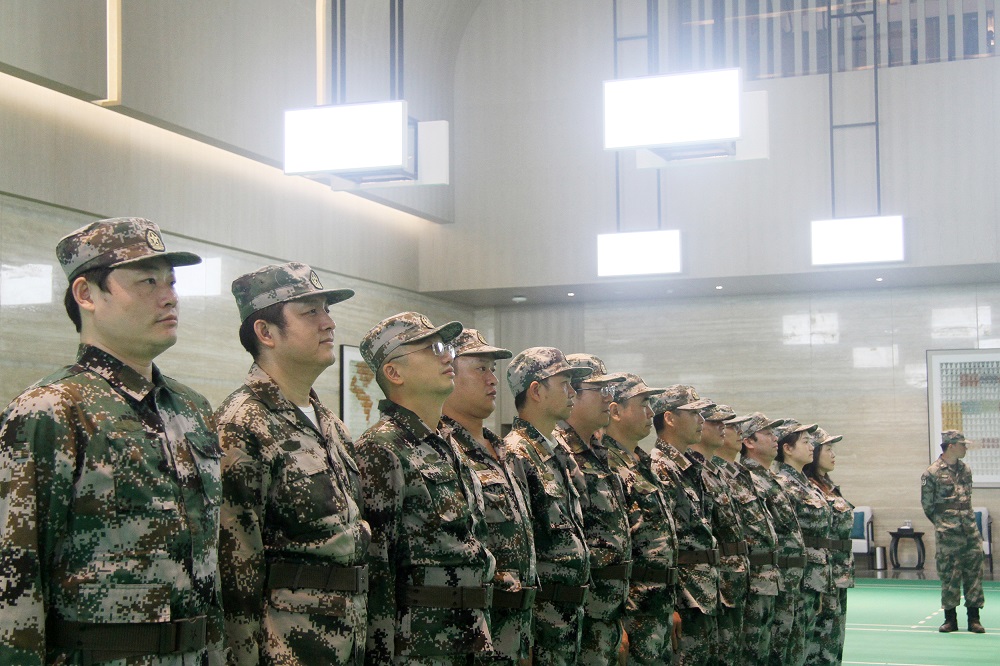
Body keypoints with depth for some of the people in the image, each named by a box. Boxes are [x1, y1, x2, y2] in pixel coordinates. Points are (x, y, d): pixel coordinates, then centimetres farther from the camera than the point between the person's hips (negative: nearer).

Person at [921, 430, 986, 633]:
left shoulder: (965, 469, 10)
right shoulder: (933, 473, -7)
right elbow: (927, 504, -2)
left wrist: (966, 518, 14)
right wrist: (942, 523, 4)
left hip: (970, 529, 5)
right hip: (948, 533, -5)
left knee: (974, 571, 4)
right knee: (949, 575, 0)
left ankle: (974, 617, 11)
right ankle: (950, 618, 9)